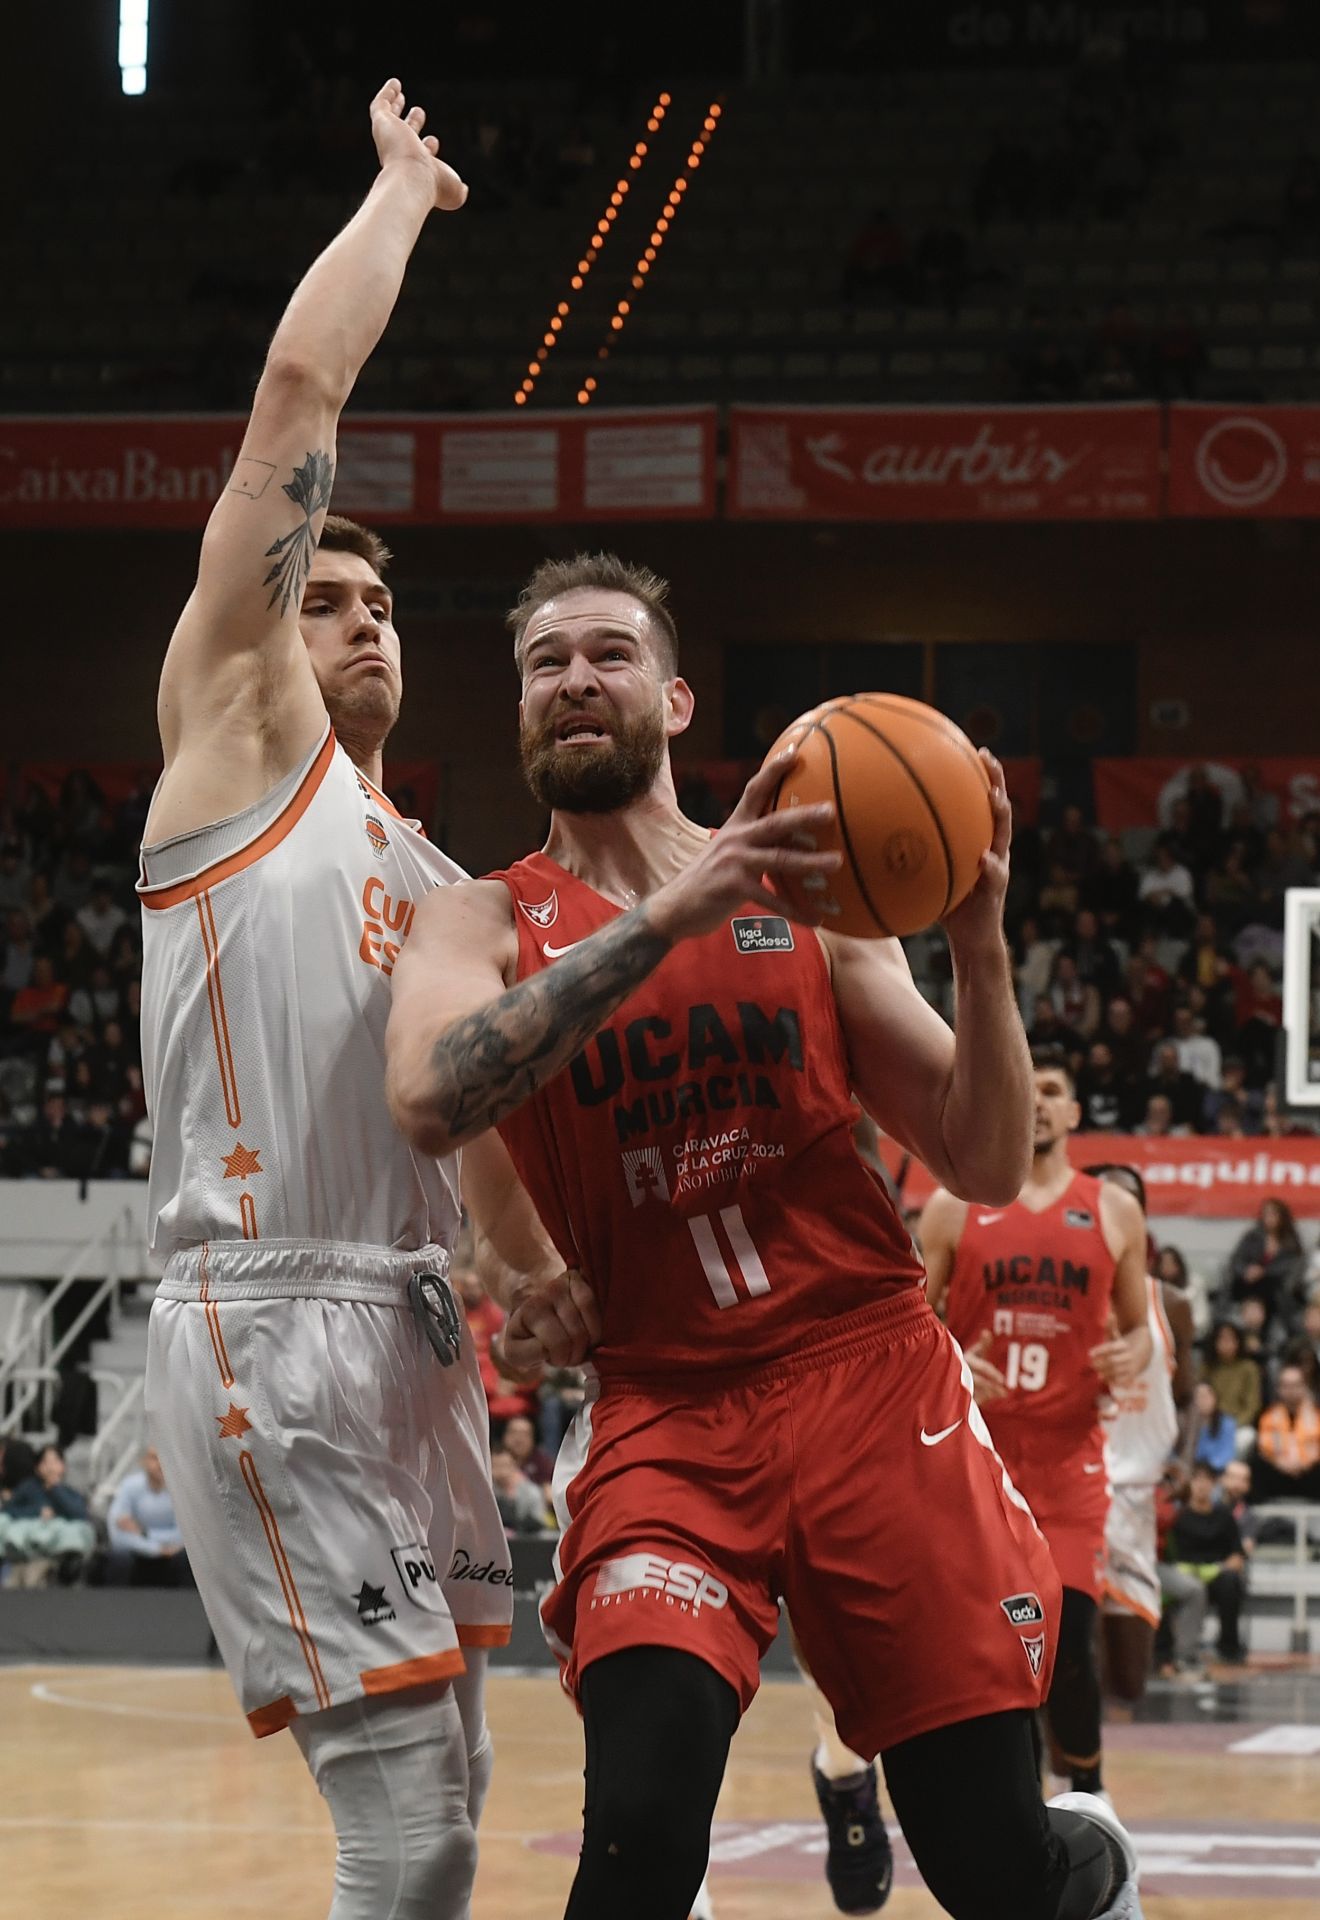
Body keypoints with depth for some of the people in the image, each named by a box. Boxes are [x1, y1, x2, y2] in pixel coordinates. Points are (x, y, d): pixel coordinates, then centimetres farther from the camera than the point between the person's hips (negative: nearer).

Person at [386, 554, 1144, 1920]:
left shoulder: (806, 897, 9)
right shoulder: (484, 923, 4)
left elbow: (988, 1167, 6)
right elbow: (430, 1102, -20)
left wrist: (978, 939, -9)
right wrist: (664, 918, -25)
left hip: (870, 1377, 1)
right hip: (659, 1408, -1)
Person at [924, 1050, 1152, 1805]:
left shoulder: (1115, 1211, 7)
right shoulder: (954, 1208, 4)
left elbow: (1139, 1327, 13)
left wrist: (1132, 1360, -10)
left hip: (1068, 1452, 0)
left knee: (1069, 1638, -7)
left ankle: (1087, 1797, 11)